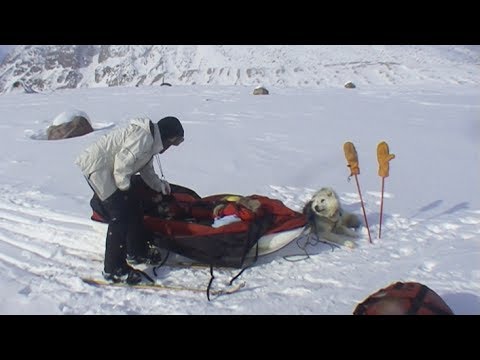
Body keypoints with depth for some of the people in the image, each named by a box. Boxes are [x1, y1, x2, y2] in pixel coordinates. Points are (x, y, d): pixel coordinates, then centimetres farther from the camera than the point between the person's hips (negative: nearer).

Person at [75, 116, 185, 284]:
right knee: (120, 215, -11)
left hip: (108, 168, 11)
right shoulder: (143, 137, -21)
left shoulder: (151, 140, 11)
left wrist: (159, 185, 12)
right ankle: (113, 268, -3)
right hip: (96, 167, -10)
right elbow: (122, 162, -25)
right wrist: (125, 187, -13)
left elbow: (146, 169, 21)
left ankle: (137, 251, 28)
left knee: (133, 205, 13)